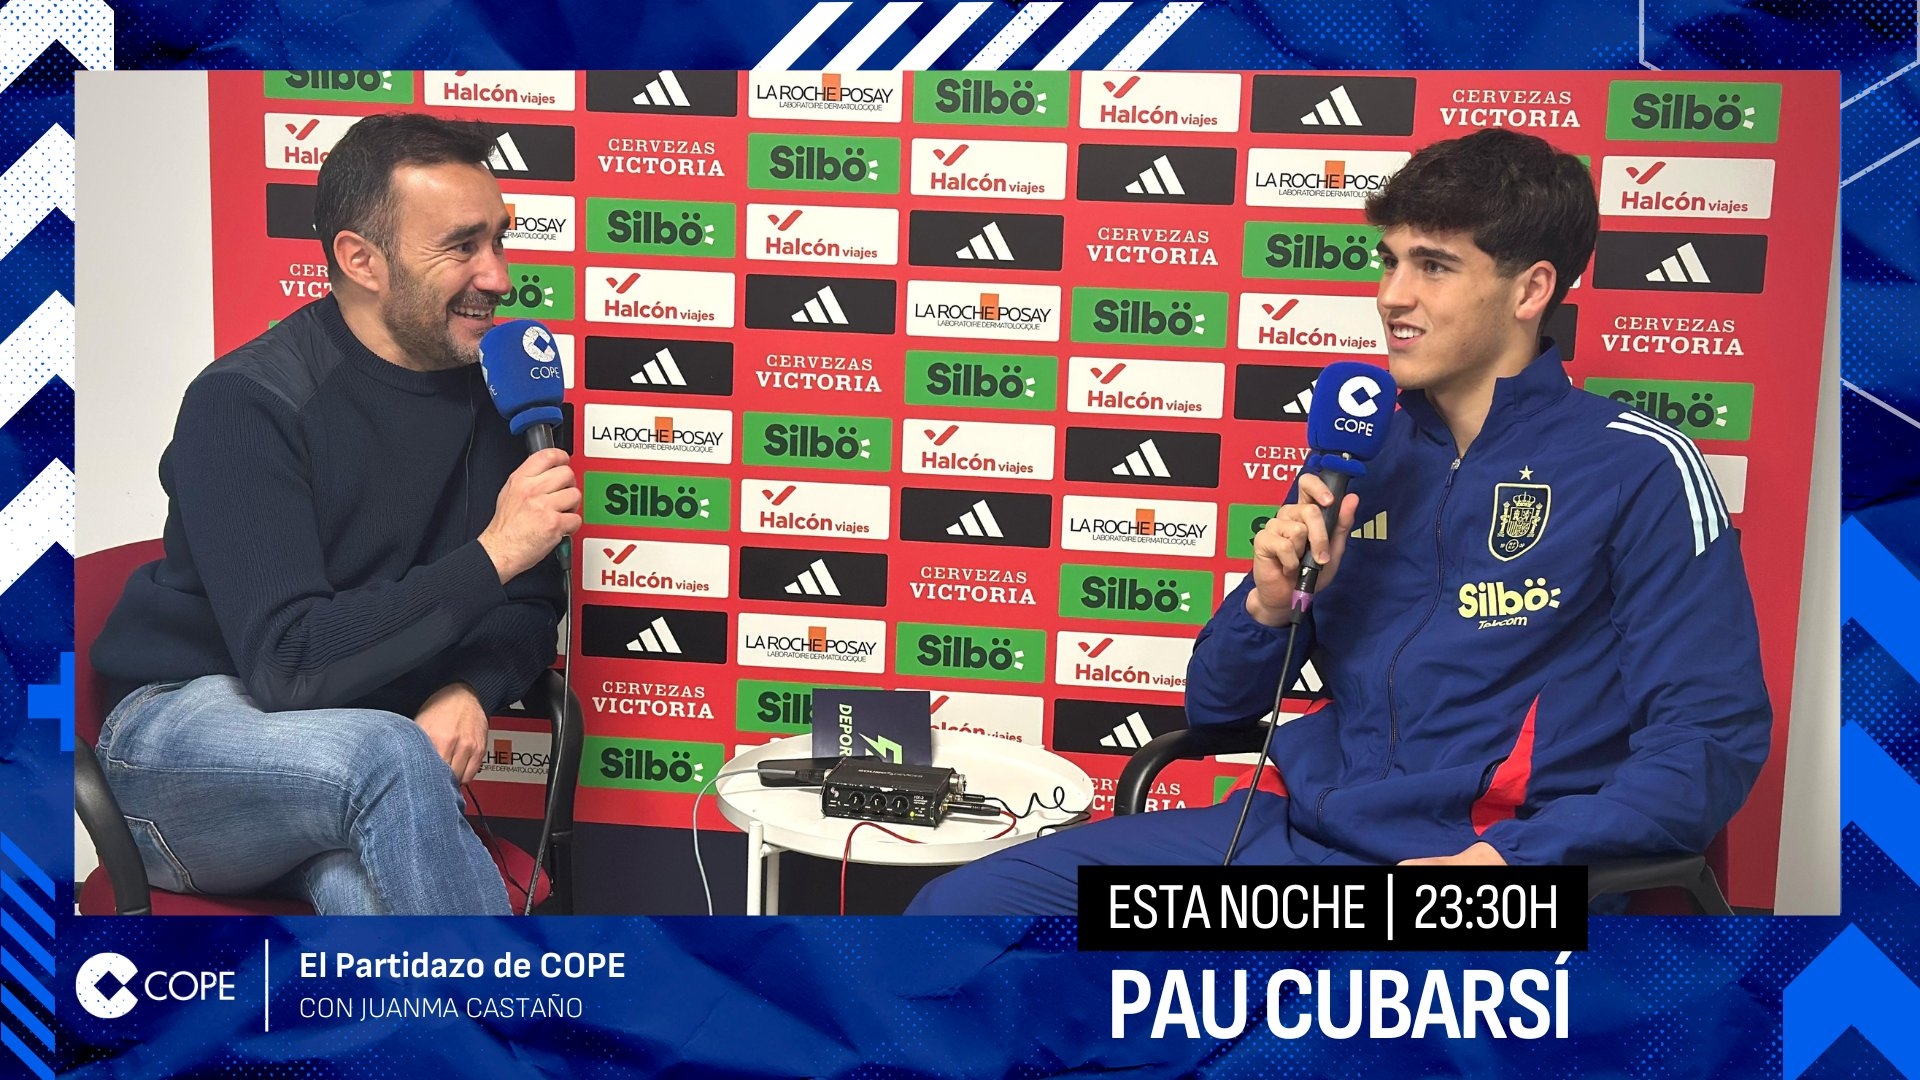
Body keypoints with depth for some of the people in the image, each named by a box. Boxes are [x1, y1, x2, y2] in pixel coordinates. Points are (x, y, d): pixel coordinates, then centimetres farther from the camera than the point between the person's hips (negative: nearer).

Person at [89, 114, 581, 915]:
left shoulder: (491, 390, 3)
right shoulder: (245, 401, -15)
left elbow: (531, 606, 8)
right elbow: (288, 663, -23)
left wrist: (470, 691, -14)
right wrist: (489, 556, -25)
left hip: (356, 766, 3)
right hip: (184, 725, -3)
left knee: (373, 891, -34)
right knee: (389, 756, -36)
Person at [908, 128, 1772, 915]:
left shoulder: (1637, 470, 0)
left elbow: (1713, 737, -6)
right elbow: (1215, 708, 16)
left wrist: (1508, 858, -18)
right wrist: (1269, 605, -5)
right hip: (1290, 826, 5)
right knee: (959, 903, -13)